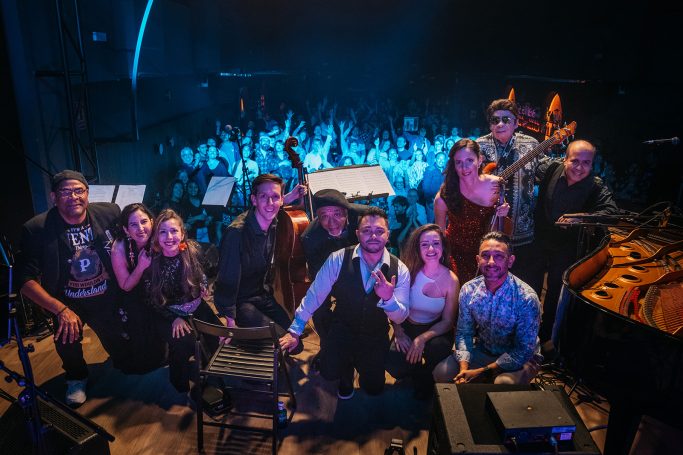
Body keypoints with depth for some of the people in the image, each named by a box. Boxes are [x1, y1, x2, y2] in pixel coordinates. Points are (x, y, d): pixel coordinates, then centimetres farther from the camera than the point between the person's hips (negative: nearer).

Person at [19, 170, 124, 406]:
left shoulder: (110, 213, -15)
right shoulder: (35, 229, -20)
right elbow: (27, 280, -19)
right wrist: (61, 310, -30)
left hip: (108, 297, 1)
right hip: (67, 302, -1)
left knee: (120, 350, 11)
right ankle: (76, 378, 13)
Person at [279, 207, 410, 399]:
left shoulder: (400, 270, -14)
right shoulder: (338, 259, -19)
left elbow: (401, 317, -11)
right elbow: (315, 294, -12)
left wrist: (388, 298, -34)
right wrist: (295, 331, -9)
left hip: (376, 337, 1)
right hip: (342, 330, -1)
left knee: (373, 388, 2)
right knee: (329, 373, -22)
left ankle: (361, 364, 37)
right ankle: (346, 372, 18)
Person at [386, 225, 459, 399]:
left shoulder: (451, 280, -13)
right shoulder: (409, 272, -13)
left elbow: (447, 322, -8)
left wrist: (422, 338, -22)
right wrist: (398, 333, -19)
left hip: (435, 330, 0)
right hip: (407, 327, 1)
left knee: (438, 348, -33)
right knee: (393, 361, -24)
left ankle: (424, 382, 4)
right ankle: (414, 372, 16)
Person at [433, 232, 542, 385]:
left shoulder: (526, 298, -24)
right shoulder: (468, 290, -11)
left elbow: (523, 351, -20)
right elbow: (463, 333, -2)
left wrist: (482, 371, -22)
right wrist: (464, 368, -20)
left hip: (519, 359, -3)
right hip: (482, 351, 4)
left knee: (503, 383, -34)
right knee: (441, 373, -14)